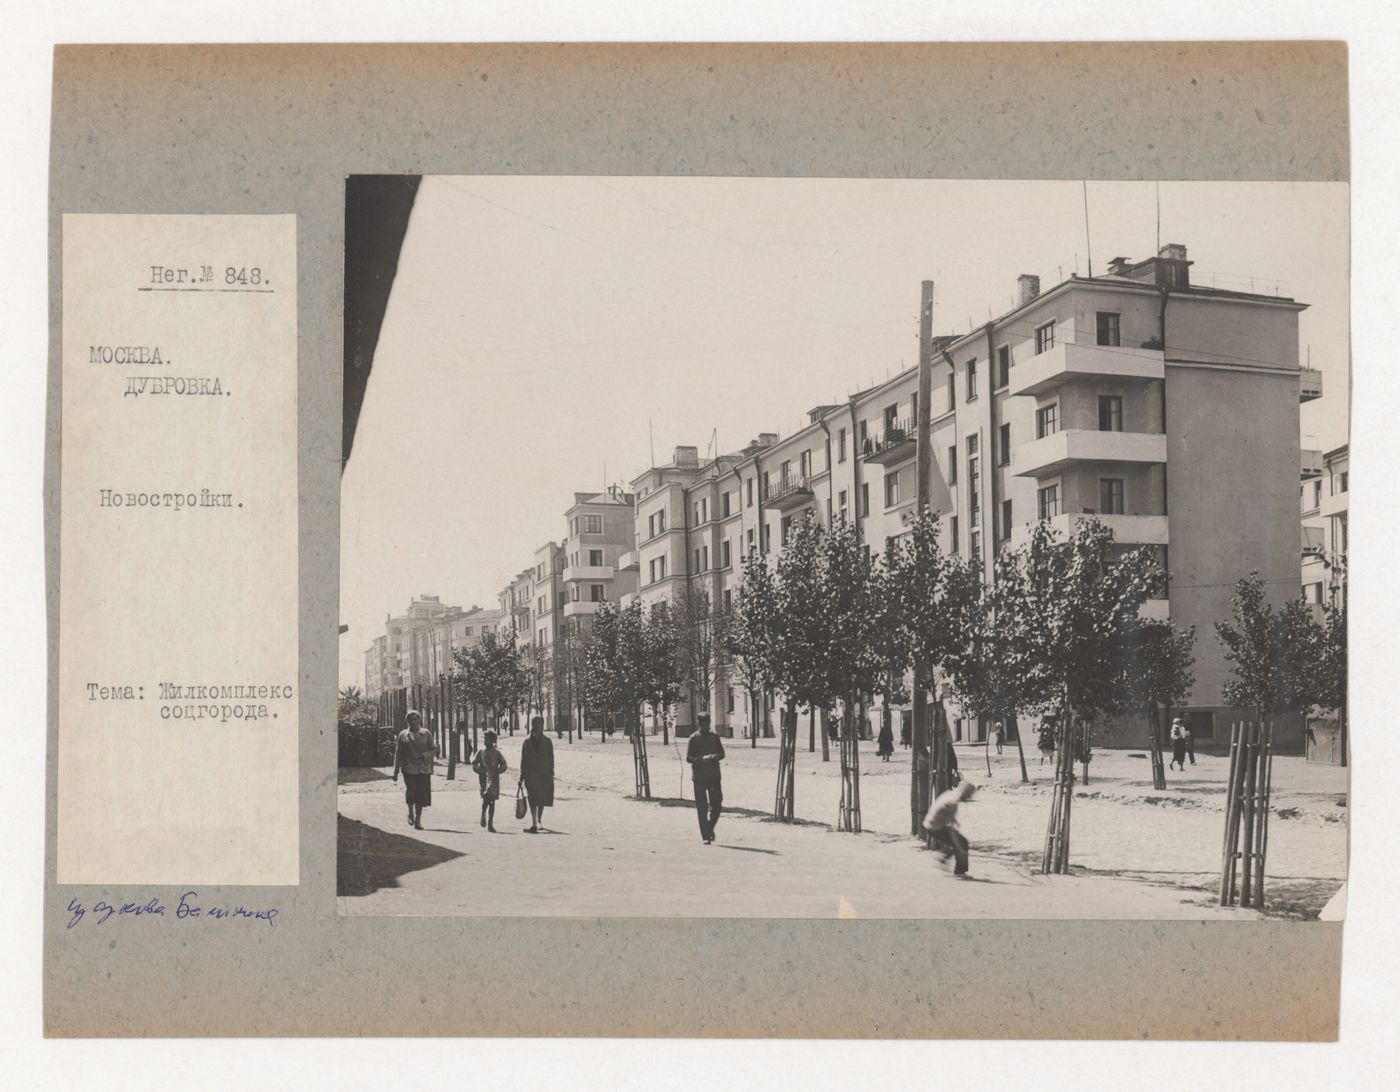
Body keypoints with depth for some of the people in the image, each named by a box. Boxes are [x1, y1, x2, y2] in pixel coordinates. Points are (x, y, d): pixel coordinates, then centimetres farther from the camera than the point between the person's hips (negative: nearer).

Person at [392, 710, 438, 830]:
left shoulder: (427, 733, 10)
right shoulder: (403, 735, 8)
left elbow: (434, 749, 8)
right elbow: (398, 754, 9)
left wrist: (425, 755, -13)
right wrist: (396, 772, 5)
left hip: (424, 769, 1)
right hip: (409, 769, -1)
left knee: (421, 795, 0)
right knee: (411, 792, -14)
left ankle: (418, 820, 14)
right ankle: (411, 813, 14)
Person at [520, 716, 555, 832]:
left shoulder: (547, 741, 4)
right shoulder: (527, 742, 4)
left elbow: (551, 759, 4)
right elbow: (523, 760, 6)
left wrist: (551, 774, -2)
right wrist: (522, 775, 2)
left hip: (544, 774, 1)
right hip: (530, 774, -1)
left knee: (542, 800, 9)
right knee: (532, 800, -12)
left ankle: (538, 821, 26)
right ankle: (534, 824, -18)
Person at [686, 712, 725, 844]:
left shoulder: (715, 737, 10)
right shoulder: (694, 738, -1)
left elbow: (722, 753, 9)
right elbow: (688, 758, -4)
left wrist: (714, 757, -13)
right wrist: (702, 759, -20)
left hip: (714, 776, 3)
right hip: (699, 777, -3)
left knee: (717, 806, 1)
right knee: (702, 807, -2)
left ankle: (710, 828, 26)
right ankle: (705, 836, 4)